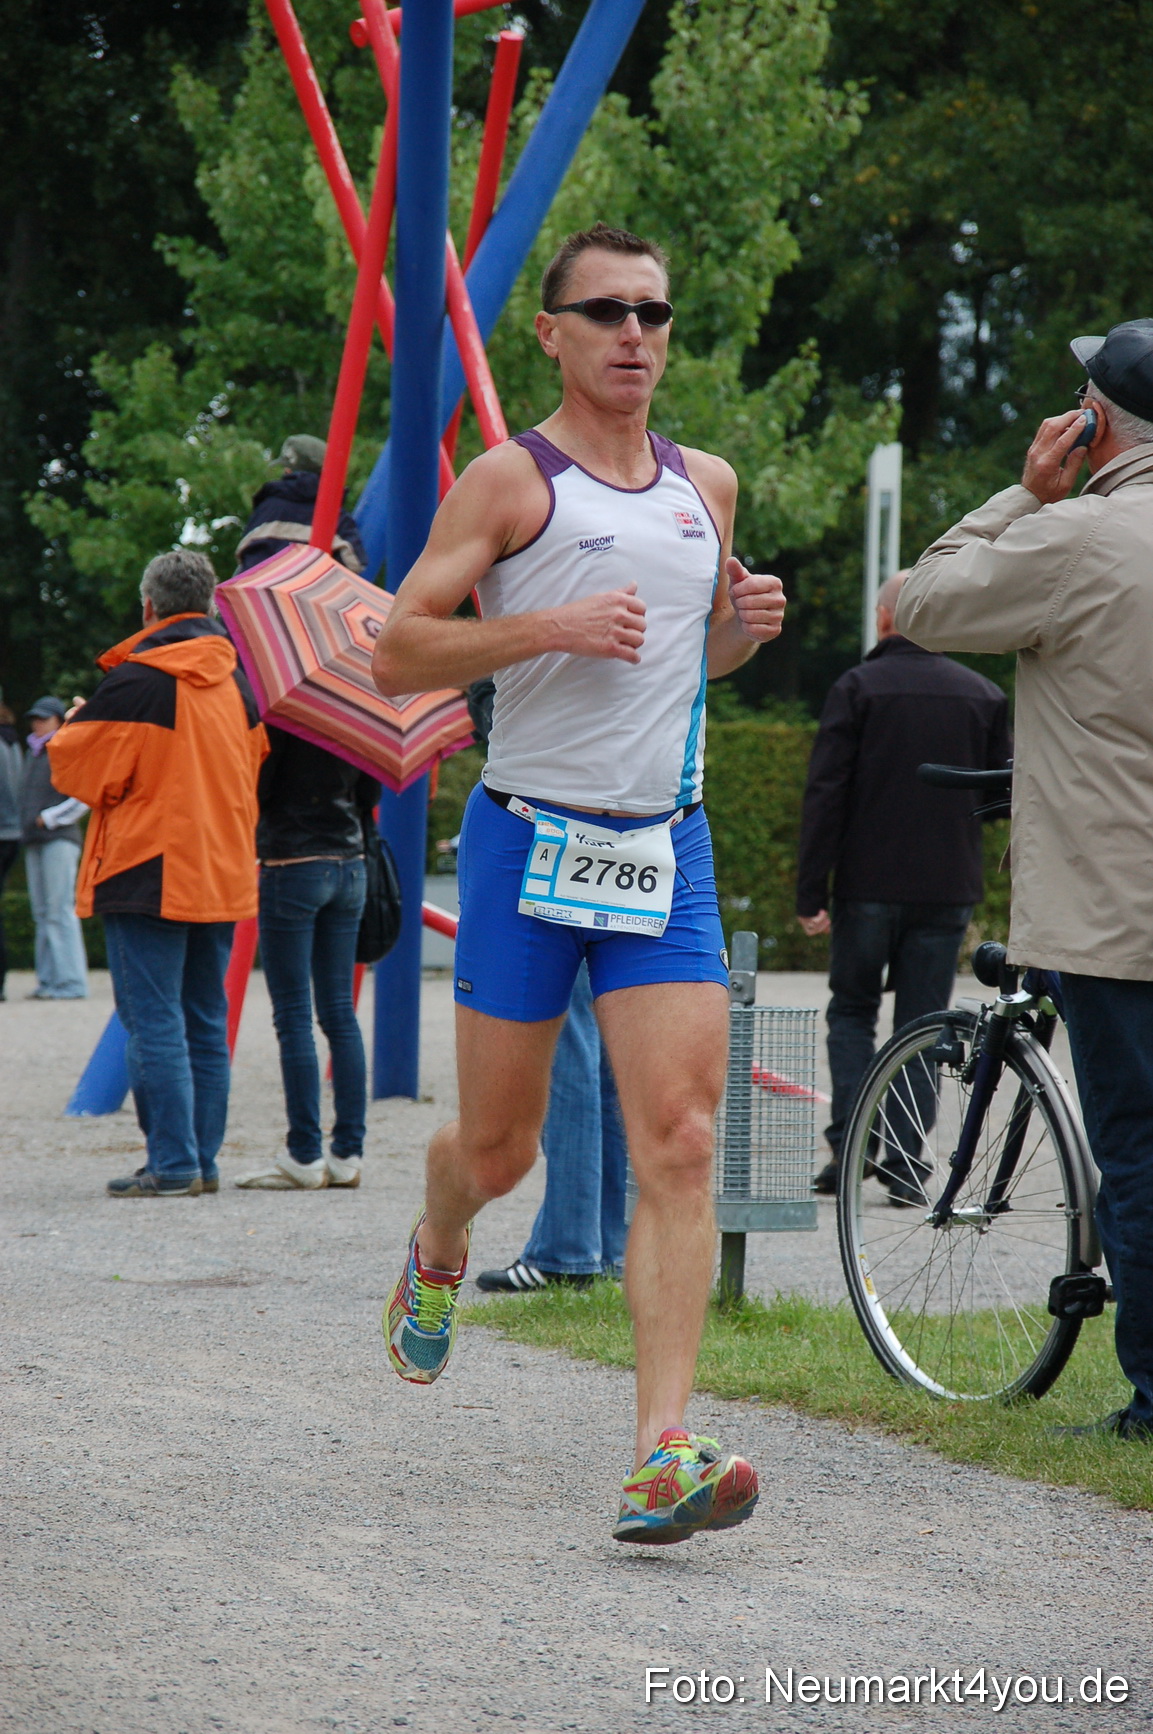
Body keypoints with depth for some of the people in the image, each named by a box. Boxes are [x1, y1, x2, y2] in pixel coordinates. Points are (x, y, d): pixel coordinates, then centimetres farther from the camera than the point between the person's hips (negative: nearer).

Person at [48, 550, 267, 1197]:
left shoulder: (137, 682, -13)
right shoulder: (238, 682, 8)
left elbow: (79, 767, -7)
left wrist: (76, 722, 13)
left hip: (149, 876, -7)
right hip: (222, 875, 7)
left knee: (155, 1022, -5)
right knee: (206, 1022, 12)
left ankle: (173, 1163, -10)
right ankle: (204, 1160, 13)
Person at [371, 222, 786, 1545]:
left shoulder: (707, 487, 13)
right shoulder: (510, 481, -4)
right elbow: (395, 654, -8)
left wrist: (747, 627, 6)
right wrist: (549, 626, -20)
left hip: (666, 850, 3)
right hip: (530, 839, -3)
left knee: (680, 1146, -12)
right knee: (499, 1149, 7)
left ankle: (662, 1459, -18)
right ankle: (437, 1256, 45)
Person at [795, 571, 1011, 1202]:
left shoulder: (858, 688, -3)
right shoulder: (984, 696, 6)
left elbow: (824, 793, -8)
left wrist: (810, 892, -6)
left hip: (867, 888, -2)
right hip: (948, 890, 2)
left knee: (851, 1010, 12)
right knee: (921, 1023, 6)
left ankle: (849, 1141, -4)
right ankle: (904, 1160, 1)